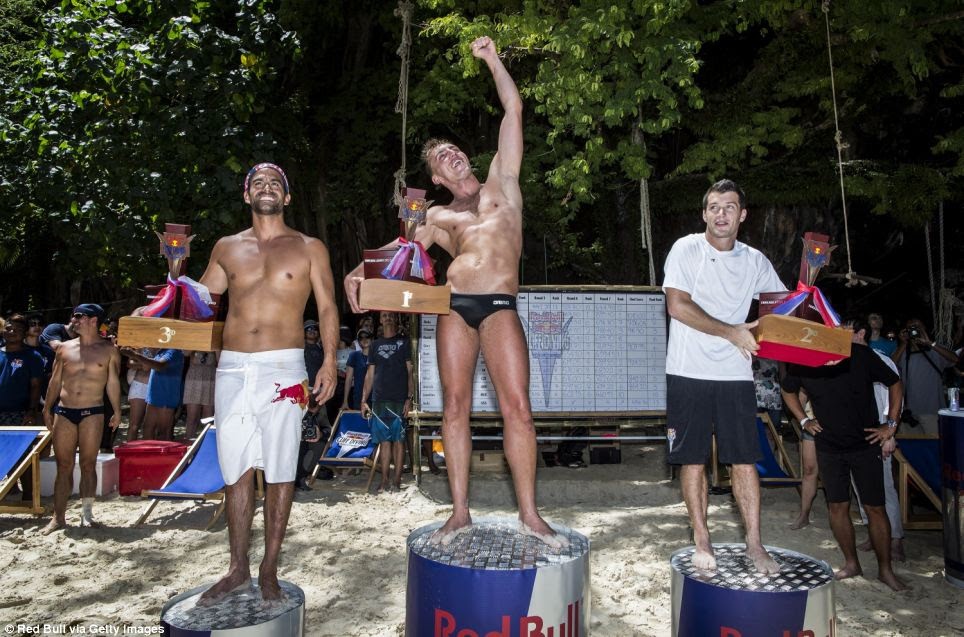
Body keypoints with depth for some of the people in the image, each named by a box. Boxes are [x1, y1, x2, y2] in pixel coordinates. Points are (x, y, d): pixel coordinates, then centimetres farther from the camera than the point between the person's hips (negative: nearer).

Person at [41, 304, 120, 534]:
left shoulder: (108, 350, 2)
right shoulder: (64, 348, 10)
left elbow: (113, 382, 1)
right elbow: (55, 381, 13)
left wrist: (117, 411, -4)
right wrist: (47, 409, 10)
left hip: (92, 413, -3)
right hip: (63, 412, 3)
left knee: (88, 464, 2)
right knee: (63, 466, 5)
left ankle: (87, 514, 12)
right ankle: (59, 517, 12)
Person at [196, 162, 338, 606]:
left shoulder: (309, 248, 7)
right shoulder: (227, 248, 15)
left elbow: (327, 307, 1)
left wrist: (329, 361, -10)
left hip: (283, 369, -3)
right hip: (232, 369, 3)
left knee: (279, 472, 1)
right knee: (236, 471, 8)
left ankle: (269, 571, 14)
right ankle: (238, 570, 21)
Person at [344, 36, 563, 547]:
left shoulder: (500, 183, 18)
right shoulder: (438, 215, 22)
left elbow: (513, 111, 18)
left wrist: (492, 61, 21)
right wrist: (360, 272, -4)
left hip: (500, 307, -2)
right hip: (454, 307, 2)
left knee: (517, 409, -9)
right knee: (455, 408, 1)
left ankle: (529, 514, -1)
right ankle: (460, 512, 9)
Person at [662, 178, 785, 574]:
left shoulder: (755, 261, 9)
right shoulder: (687, 249, -3)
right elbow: (677, 305, -13)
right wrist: (731, 331, -12)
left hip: (735, 375, 3)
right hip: (689, 373, -2)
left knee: (744, 460, 2)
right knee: (693, 460, 4)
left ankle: (754, 544, 13)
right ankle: (702, 541, 17)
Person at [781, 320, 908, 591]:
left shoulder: (860, 354, -15)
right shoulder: (802, 364, -9)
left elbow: (895, 384, 0)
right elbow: (788, 390, 13)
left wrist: (890, 424, -3)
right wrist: (804, 420, 5)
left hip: (865, 444, -2)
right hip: (828, 447, 2)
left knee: (875, 507, 3)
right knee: (838, 506, 8)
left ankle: (885, 569, 18)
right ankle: (851, 563, 24)